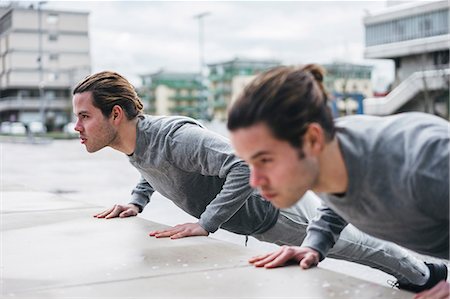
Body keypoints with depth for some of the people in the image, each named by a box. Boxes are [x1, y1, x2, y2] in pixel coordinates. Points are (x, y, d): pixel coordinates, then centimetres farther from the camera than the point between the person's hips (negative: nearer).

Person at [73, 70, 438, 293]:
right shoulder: (133, 144, -5)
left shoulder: (173, 136, -36)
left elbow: (245, 165, -42)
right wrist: (136, 203, 4)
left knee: (370, 247, 10)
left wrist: (205, 223, -39)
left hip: (278, 207, -9)